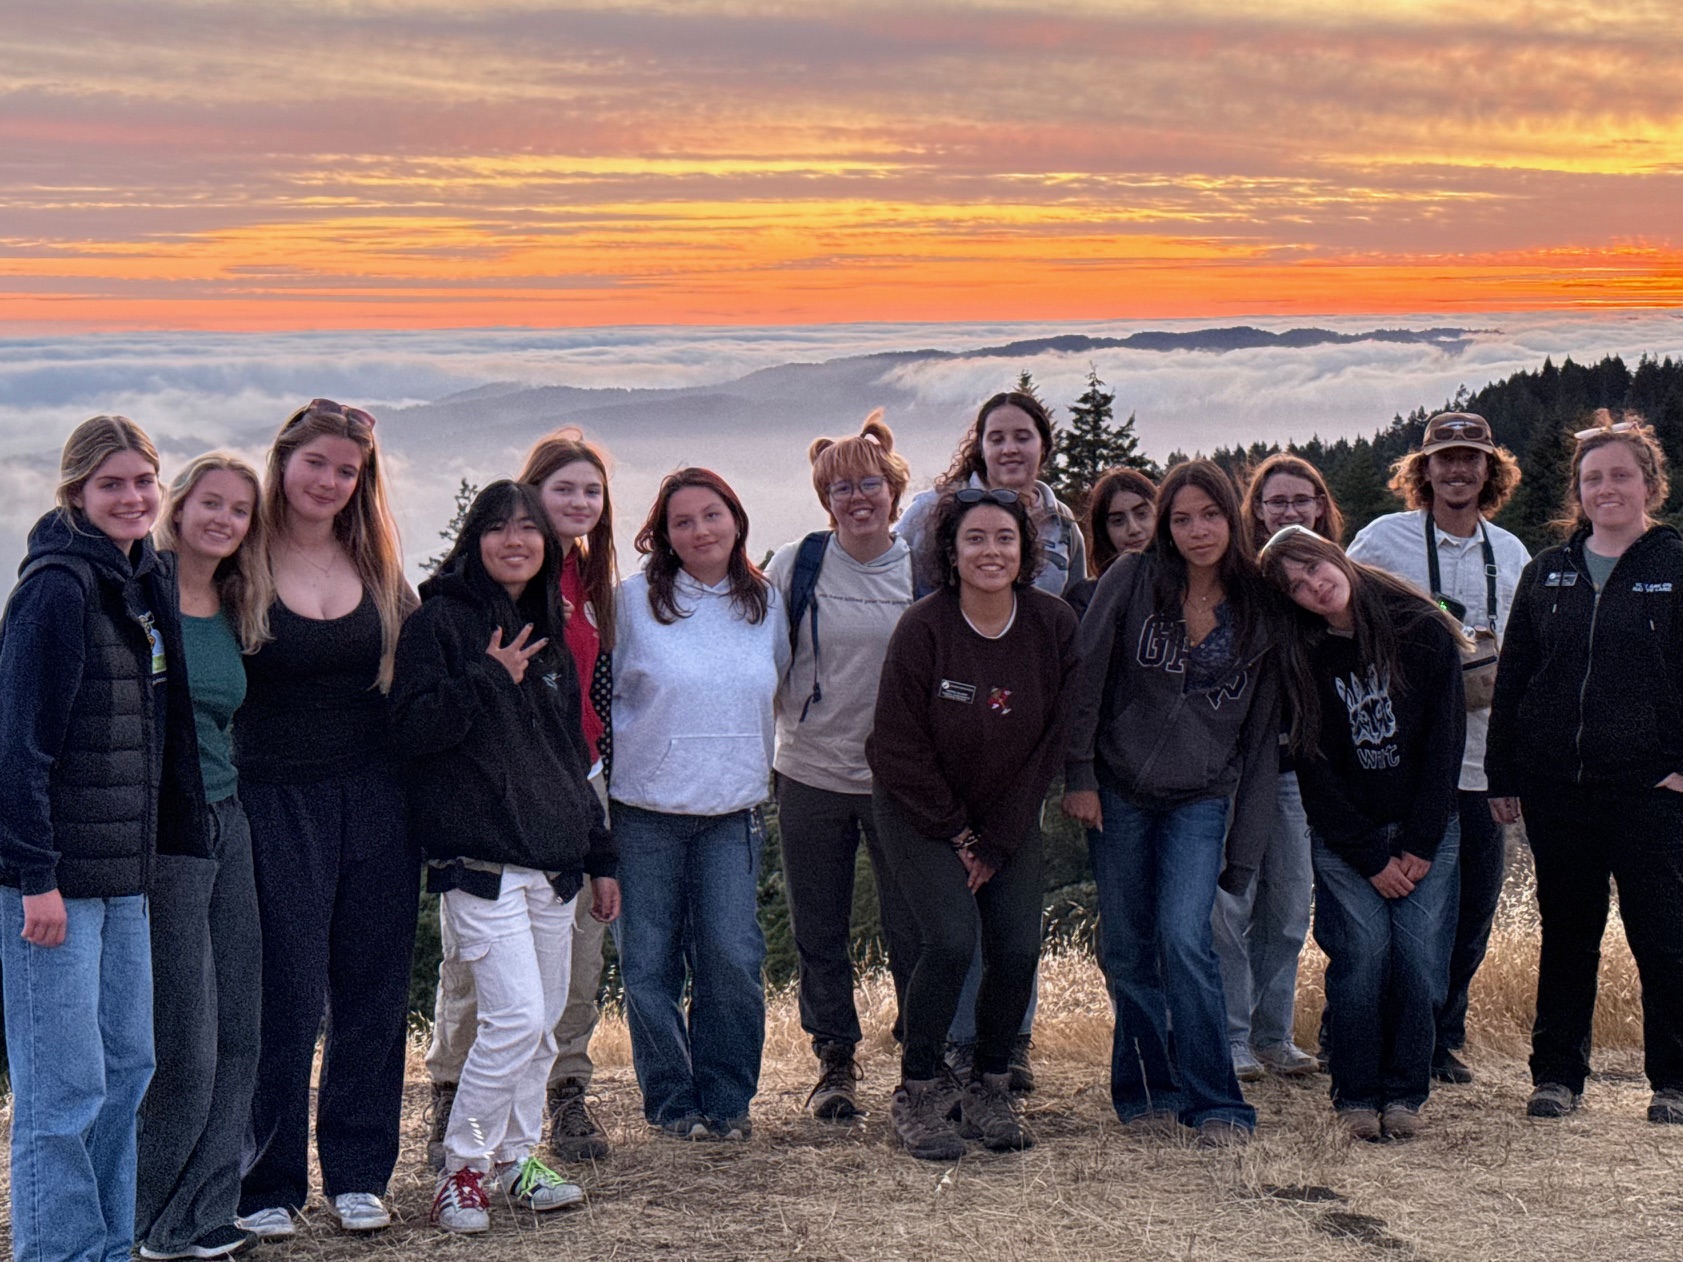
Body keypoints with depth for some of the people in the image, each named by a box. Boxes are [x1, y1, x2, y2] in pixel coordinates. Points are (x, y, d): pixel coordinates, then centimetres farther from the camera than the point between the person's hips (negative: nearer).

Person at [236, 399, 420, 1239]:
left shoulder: (376, 566, 8)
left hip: (376, 798, 4)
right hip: (277, 799, -4)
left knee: (373, 993, 8)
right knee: (285, 998, -1)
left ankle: (358, 1173, 19)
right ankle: (267, 1183, 12)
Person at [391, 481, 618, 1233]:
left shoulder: (548, 634, 17)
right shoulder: (440, 621, -3)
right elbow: (411, 728, -14)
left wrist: (599, 856, 20)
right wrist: (489, 678, -17)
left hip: (553, 860, 7)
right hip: (479, 859, -7)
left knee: (543, 1022, 10)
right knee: (515, 1016, -14)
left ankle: (516, 1160, 23)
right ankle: (462, 1169, 0)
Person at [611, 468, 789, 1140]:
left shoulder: (765, 601, 8)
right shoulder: (634, 600, -1)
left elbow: (778, 687, 23)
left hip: (733, 812, 2)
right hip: (646, 808, -1)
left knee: (733, 955, -8)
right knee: (650, 963, 0)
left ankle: (726, 1097, 10)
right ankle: (671, 1100, 16)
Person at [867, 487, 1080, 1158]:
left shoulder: (1055, 625, -9)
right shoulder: (922, 629, -18)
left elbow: (1049, 742, -4)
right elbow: (898, 750, -12)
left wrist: (996, 843, -6)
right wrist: (956, 835, -10)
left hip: (1009, 817, 3)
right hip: (919, 809, -3)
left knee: (1019, 947, -8)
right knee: (952, 938, -19)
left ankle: (989, 1089, 12)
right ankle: (918, 1091, -3)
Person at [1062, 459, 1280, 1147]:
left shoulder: (1259, 607, 0)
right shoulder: (1130, 581, -5)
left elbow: (1262, 729, 3)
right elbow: (1086, 676, -2)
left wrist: (1245, 846, 1)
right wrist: (1078, 774, -7)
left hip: (1201, 800, -1)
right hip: (1119, 792, 1)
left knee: (1183, 938, -15)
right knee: (1127, 949, 5)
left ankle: (1215, 1103, -6)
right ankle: (1146, 1091, 21)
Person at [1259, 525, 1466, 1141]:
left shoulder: (1424, 631, -5)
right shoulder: (1297, 656, -3)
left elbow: (1445, 740, -5)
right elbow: (1314, 767, -4)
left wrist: (1419, 846, -8)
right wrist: (1370, 858, -10)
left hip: (1425, 828, 0)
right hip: (1343, 836, 0)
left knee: (1417, 950, -8)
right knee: (1364, 948, -11)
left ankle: (1405, 1092, 6)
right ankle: (1356, 1095, 1)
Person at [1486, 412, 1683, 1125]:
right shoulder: (1546, 573, 11)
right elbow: (1511, 678, 13)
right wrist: (1503, 773, 8)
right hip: (1556, 786, 3)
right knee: (1566, 933, 10)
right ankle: (1557, 1072, 19)